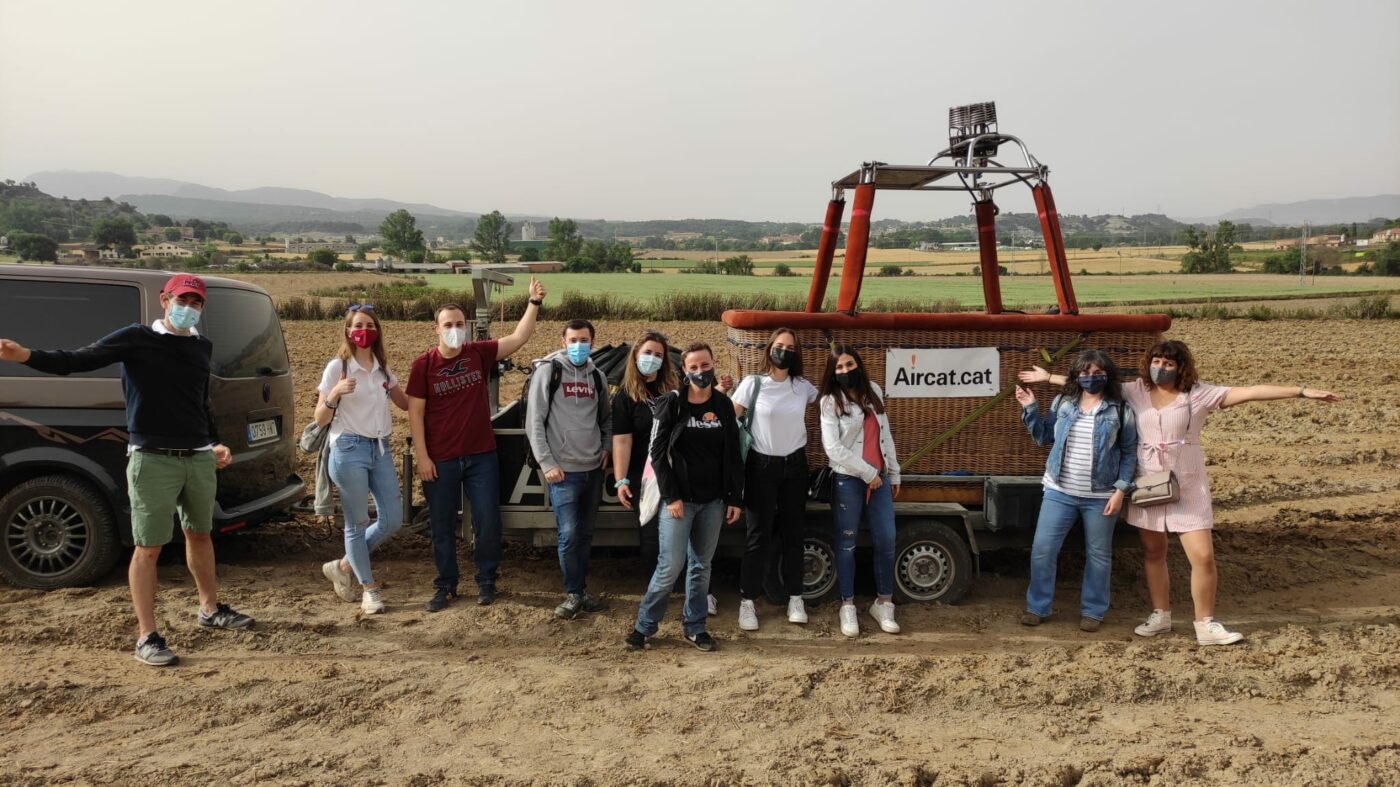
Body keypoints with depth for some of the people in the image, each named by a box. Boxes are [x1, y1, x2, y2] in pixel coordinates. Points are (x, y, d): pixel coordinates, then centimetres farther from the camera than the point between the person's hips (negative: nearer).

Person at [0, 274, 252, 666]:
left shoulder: (202, 347, 11)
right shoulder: (136, 339, -6)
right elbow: (79, 360, -17)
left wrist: (215, 442, 17)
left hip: (199, 458, 6)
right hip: (152, 460, -6)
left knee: (200, 534, 20)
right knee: (148, 548, -1)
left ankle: (210, 609, 37)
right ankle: (147, 637, 7)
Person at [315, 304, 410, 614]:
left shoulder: (383, 368, 11)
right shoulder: (337, 367, -4)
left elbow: (406, 403, 23)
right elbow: (320, 419, -4)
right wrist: (335, 393, -23)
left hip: (380, 449, 6)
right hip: (349, 451, -6)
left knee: (392, 520, 5)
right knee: (357, 523, 2)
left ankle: (344, 566, 25)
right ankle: (369, 589, 16)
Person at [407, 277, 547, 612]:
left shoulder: (480, 354, -1)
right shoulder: (423, 364, -6)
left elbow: (519, 337, -5)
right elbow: (415, 413, -5)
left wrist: (534, 302, -15)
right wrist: (422, 457, -9)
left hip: (481, 457, 1)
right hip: (440, 461, -1)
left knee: (488, 524, 5)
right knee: (442, 527, 10)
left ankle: (486, 581, 24)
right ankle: (445, 586, 26)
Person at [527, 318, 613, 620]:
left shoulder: (597, 376, 11)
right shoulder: (549, 371, -5)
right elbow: (534, 421, -8)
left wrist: (606, 447, 6)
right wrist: (547, 463, -13)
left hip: (594, 469, 5)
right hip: (563, 471, -5)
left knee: (585, 533, 11)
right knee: (569, 534, -8)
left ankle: (580, 590, 22)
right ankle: (574, 594, 7)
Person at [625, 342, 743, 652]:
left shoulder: (723, 405, 5)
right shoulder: (671, 403, -6)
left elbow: (733, 455, 8)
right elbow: (657, 452, -7)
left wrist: (735, 498, 4)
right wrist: (671, 496, -12)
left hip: (713, 501, 4)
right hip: (679, 499, -4)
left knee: (701, 566, 10)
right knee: (671, 566, -5)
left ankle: (694, 627, 22)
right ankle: (644, 625, 11)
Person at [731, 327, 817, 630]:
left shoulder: (804, 386, 1)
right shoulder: (753, 383, -8)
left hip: (795, 466, 3)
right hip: (762, 466, -3)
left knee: (792, 532, 10)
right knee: (760, 535, -1)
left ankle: (795, 597, 22)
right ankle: (747, 600, 10)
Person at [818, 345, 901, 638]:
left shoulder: (873, 390, 8)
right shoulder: (830, 401, -7)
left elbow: (885, 433, 13)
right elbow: (833, 448, -14)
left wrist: (894, 472, 14)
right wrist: (867, 473, -12)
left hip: (880, 477, 4)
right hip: (848, 480, -4)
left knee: (887, 540, 2)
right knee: (847, 543, 5)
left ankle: (883, 603, 16)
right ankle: (848, 606, 16)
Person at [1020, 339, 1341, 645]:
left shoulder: (1199, 394, -7)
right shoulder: (1136, 391, 1)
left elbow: (1248, 392, -14)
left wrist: (1302, 392, -20)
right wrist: (1048, 377, 10)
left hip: (1187, 486, -3)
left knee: (1203, 556, -6)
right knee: (1153, 552, 12)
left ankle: (1206, 625, 8)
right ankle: (1160, 615, 27)